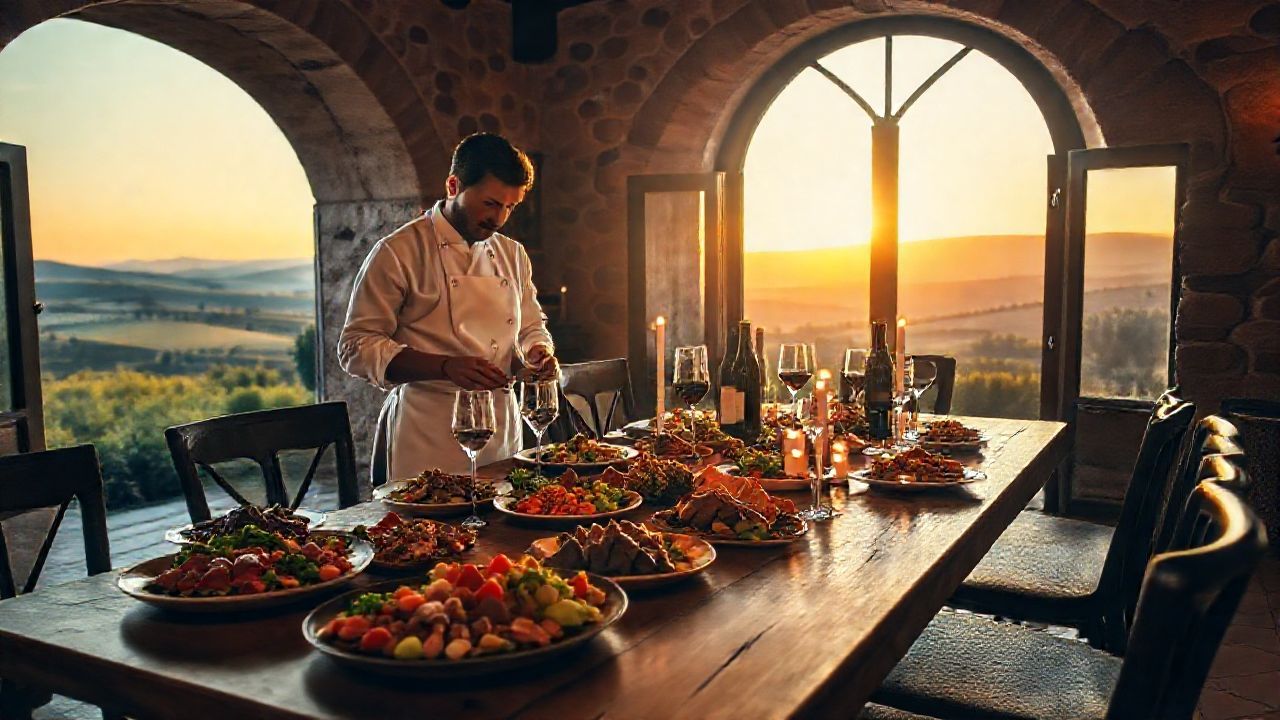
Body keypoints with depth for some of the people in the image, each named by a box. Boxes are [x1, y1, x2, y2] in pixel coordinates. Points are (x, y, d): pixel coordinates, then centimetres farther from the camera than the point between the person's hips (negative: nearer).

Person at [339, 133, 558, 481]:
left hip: (501, 431, 6)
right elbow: (356, 347, -11)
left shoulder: (512, 254, 11)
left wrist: (537, 354, -2)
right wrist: (446, 367, -23)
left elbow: (531, 328, 23)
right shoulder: (398, 252, -8)